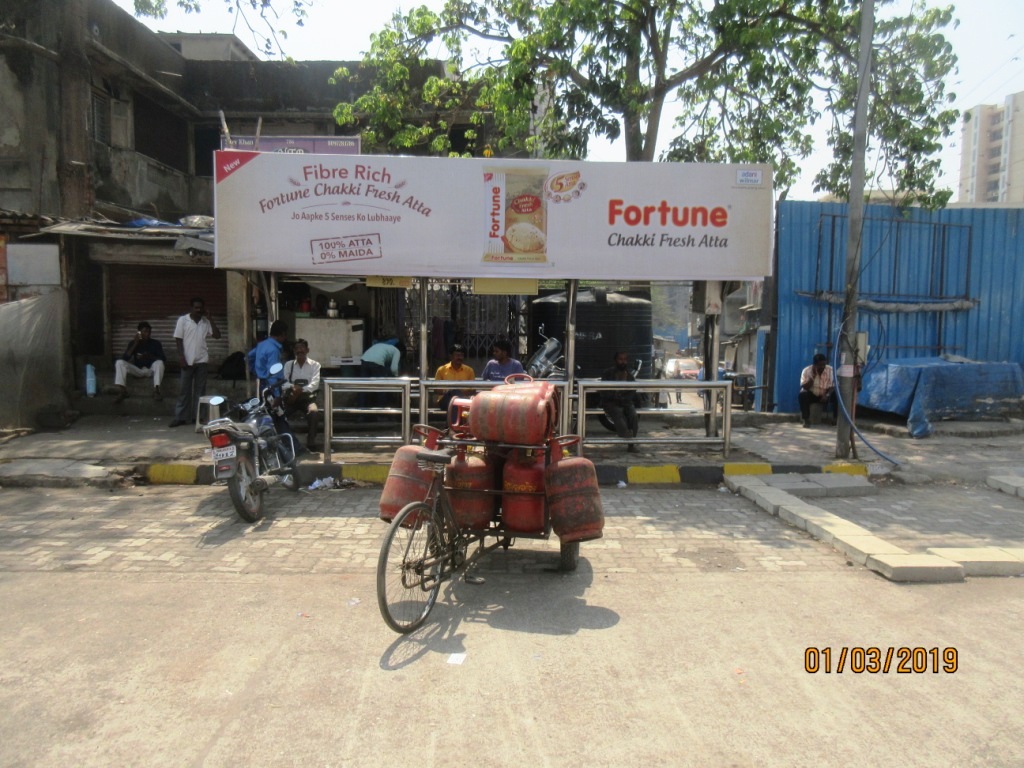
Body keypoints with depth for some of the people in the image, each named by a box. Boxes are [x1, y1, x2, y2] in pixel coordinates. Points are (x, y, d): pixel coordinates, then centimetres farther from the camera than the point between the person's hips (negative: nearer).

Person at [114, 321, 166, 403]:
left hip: (151, 370, -2)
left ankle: (156, 390, -43)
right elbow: (125, 358, -10)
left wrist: (149, 356, -26)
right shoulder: (133, 343, 2)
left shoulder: (156, 343, -2)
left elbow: (163, 359, -10)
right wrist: (135, 344, -16)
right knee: (119, 362, -19)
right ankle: (122, 390, -31)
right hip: (138, 370, 2)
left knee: (159, 363, -34)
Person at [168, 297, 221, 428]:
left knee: (200, 389, 4)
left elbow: (217, 335, 1)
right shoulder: (183, 320, 2)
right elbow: (178, 339, 0)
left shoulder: (206, 321, 9)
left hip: (202, 360, 2)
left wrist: (210, 319, -2)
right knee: (185, 389, 0)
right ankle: (180, 417, 3)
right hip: (188, 360, -2)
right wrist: (181, 356, -9)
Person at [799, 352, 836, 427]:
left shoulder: (831, 370, -13)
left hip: (824, 394, 2)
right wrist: (813, 376, -32)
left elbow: (833, 386, -13)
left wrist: (827, 395, -32)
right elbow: (804, 388, -23)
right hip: (811, 394, -2)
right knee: (803, 395, -34)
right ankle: (806, 419, -24)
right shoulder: (806, 371, -17)